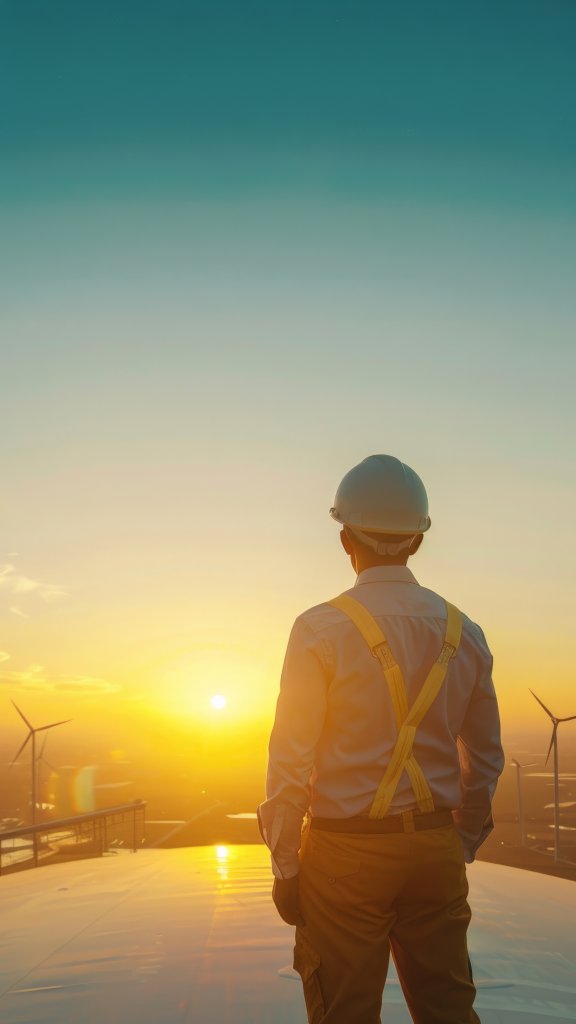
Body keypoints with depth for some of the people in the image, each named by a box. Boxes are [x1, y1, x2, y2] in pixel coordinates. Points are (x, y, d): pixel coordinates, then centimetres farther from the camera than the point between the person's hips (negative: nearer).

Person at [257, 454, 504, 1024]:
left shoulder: (321, 629, -12)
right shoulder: (464, 633, 3)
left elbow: (291, 759, -11)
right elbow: (485, 760, 11)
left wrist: (284, 868, -2)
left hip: (346, 851, -4)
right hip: (435, 848, 5)